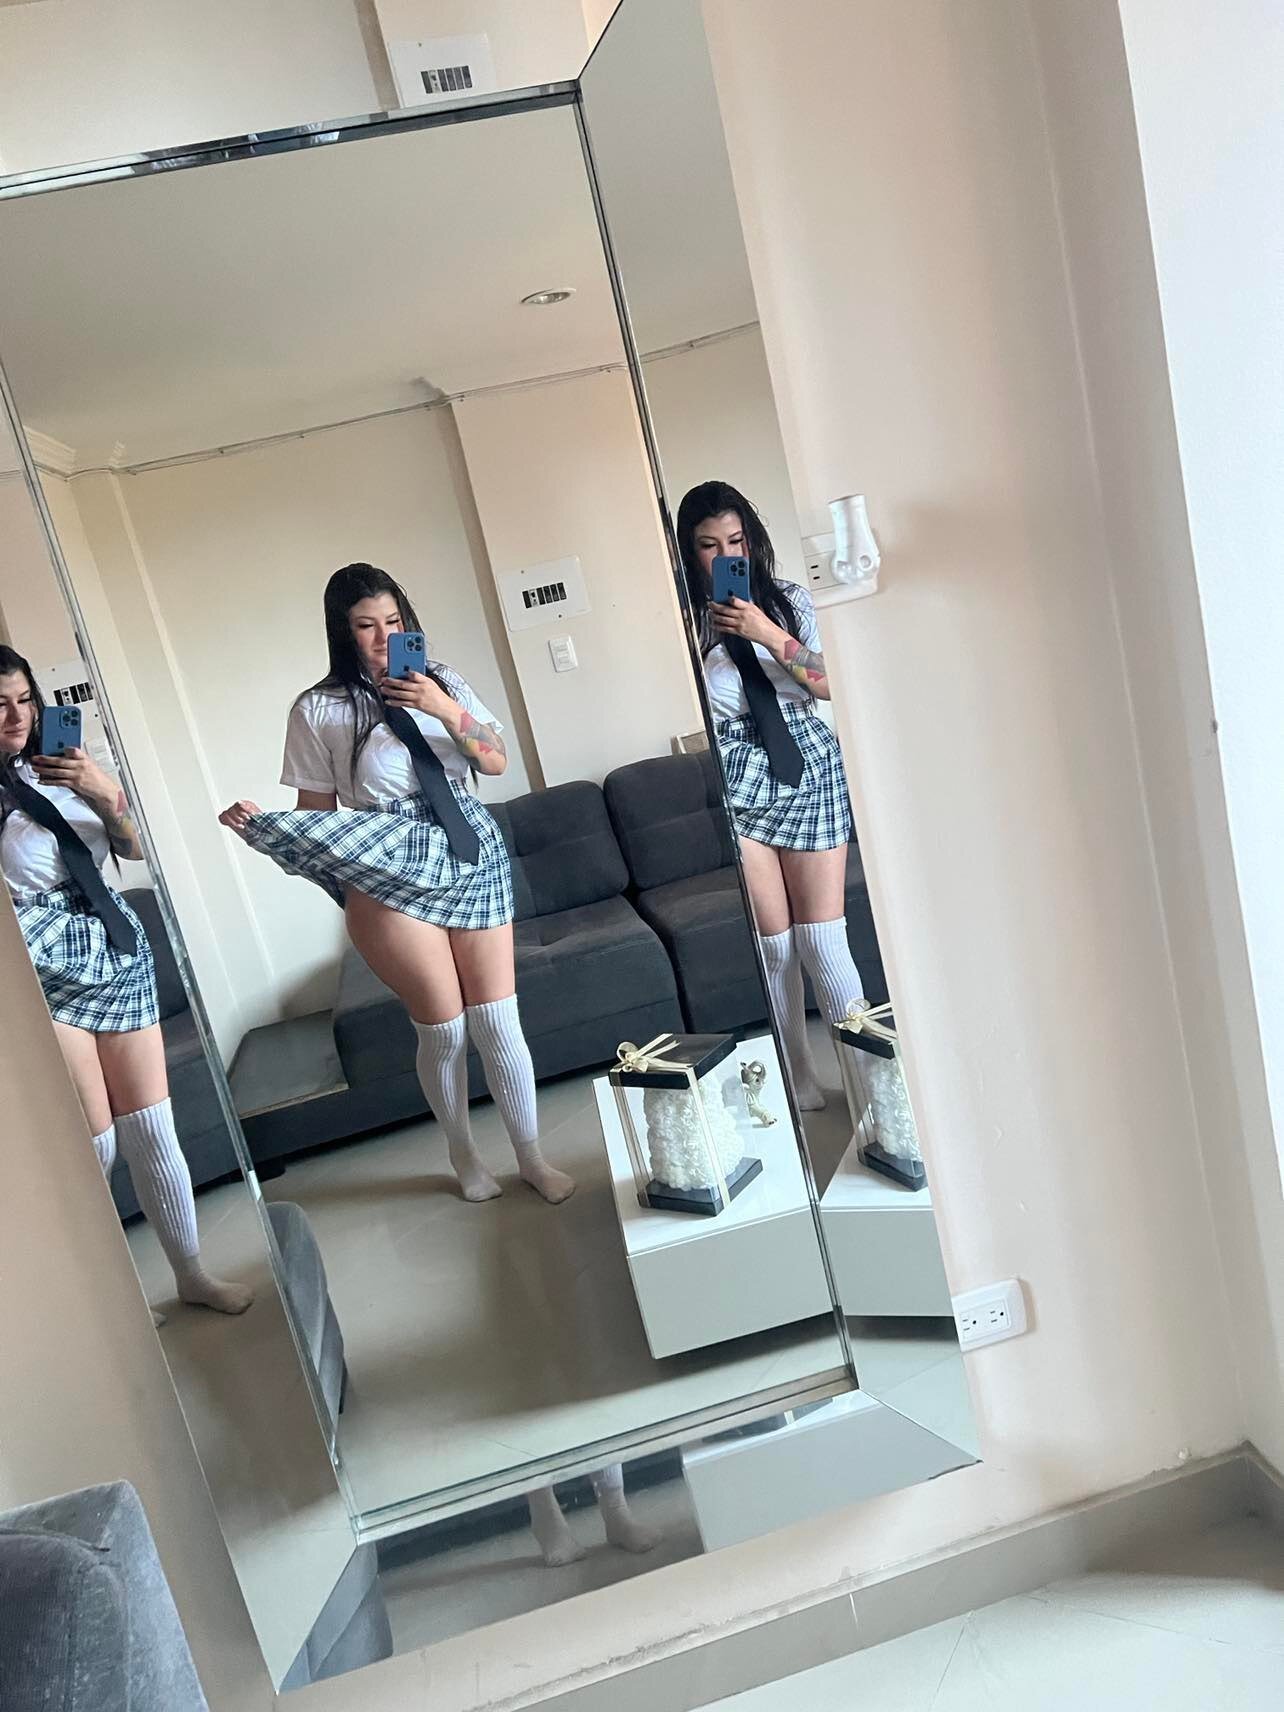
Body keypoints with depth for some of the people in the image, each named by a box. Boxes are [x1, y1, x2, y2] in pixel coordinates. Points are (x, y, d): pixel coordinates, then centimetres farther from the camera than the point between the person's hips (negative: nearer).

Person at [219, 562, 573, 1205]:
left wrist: (445, 711, -13)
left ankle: (532, 1158, 24)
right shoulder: (318, 710, -3)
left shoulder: (440, 680, 6)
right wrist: (263, 826, -20)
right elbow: (318, 815, -1)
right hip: (391, 876, -2)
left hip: (472, 857, 3)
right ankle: (464, 1157, 31)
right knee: (444, 1030, 4)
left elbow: (497, 762, 2)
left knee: (498, 1020, 4)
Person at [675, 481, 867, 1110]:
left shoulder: (789, 599, 6)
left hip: (808, 765, 1)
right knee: (775, 944, 2)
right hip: (734, 780, 0)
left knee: (822, 940, -3)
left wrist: (768, 633, -16)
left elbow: (828, 685, -4)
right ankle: (799, 1077, 19)